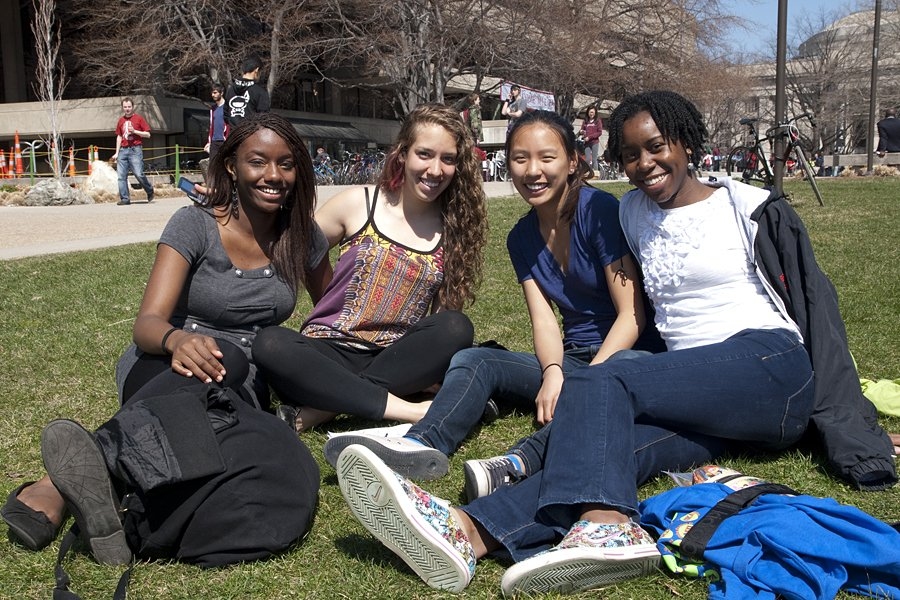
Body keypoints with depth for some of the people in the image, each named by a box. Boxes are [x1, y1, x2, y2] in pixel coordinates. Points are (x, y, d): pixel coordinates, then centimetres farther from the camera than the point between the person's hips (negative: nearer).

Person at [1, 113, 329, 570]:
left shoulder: (301, 237, 5)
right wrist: (177, 339, -40)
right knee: (224, 359, -42)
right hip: (163, 372, -2)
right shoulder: (195, 225, -6)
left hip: (241, 394, 2)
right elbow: (147, 323, -17)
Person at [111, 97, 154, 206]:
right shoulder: (121, 120, 15)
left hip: (135, 150, -5)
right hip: (123, 150, 5)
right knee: (121, 176, -2)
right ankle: (125, 198, 2)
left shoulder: (139, 118, 1)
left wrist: (134, 131, -13)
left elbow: (148, 134, -1)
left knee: (139, 174, -12)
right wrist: (117, 153, 17)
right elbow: (119, 137, 21)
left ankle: (150, 190, 14)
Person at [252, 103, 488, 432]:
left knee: (457, 329, -28)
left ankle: (317, 409, -29)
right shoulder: (358, 204, 0)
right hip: (330, 352, -2)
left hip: (393, 360, 2)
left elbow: (447, 320, 9)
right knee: (270, 344, -32)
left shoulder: (453, 230, 5)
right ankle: (403, 408, -31)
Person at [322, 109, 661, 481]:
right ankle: (422, 443, -40)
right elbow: (543, 320, -3)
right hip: (570, 359, 6)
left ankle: (520, 463, -57)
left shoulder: (599, 210, -12)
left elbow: (631, 314, -15)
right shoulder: (522, 239, 7)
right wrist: (553, 373, -24)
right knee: (473, 360, -13)